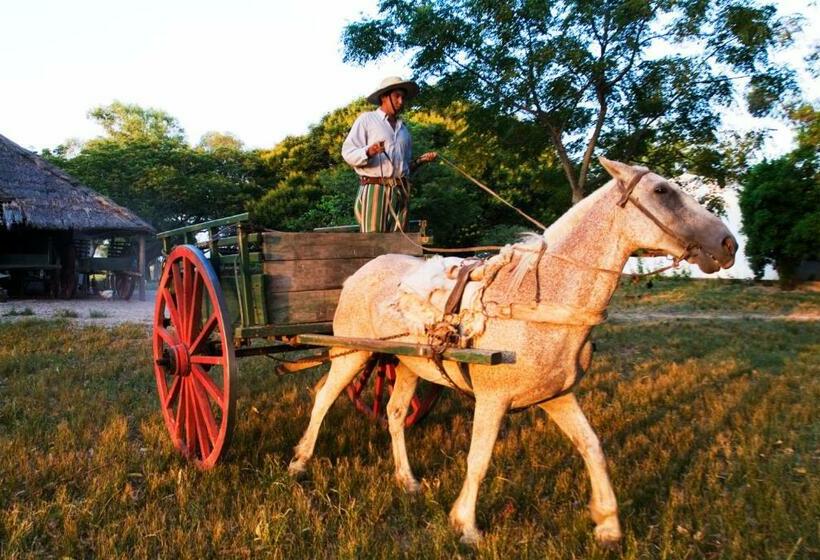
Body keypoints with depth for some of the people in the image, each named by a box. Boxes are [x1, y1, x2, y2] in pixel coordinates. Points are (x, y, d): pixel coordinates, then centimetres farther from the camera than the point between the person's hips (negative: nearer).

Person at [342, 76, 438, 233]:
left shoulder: (403, 128, 25)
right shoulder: (366, 119, 6)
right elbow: (348, 153, -4)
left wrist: (420, 160, 11)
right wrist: (368, 152, -23)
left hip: (401, 191, 6)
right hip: (375, 189, -6)